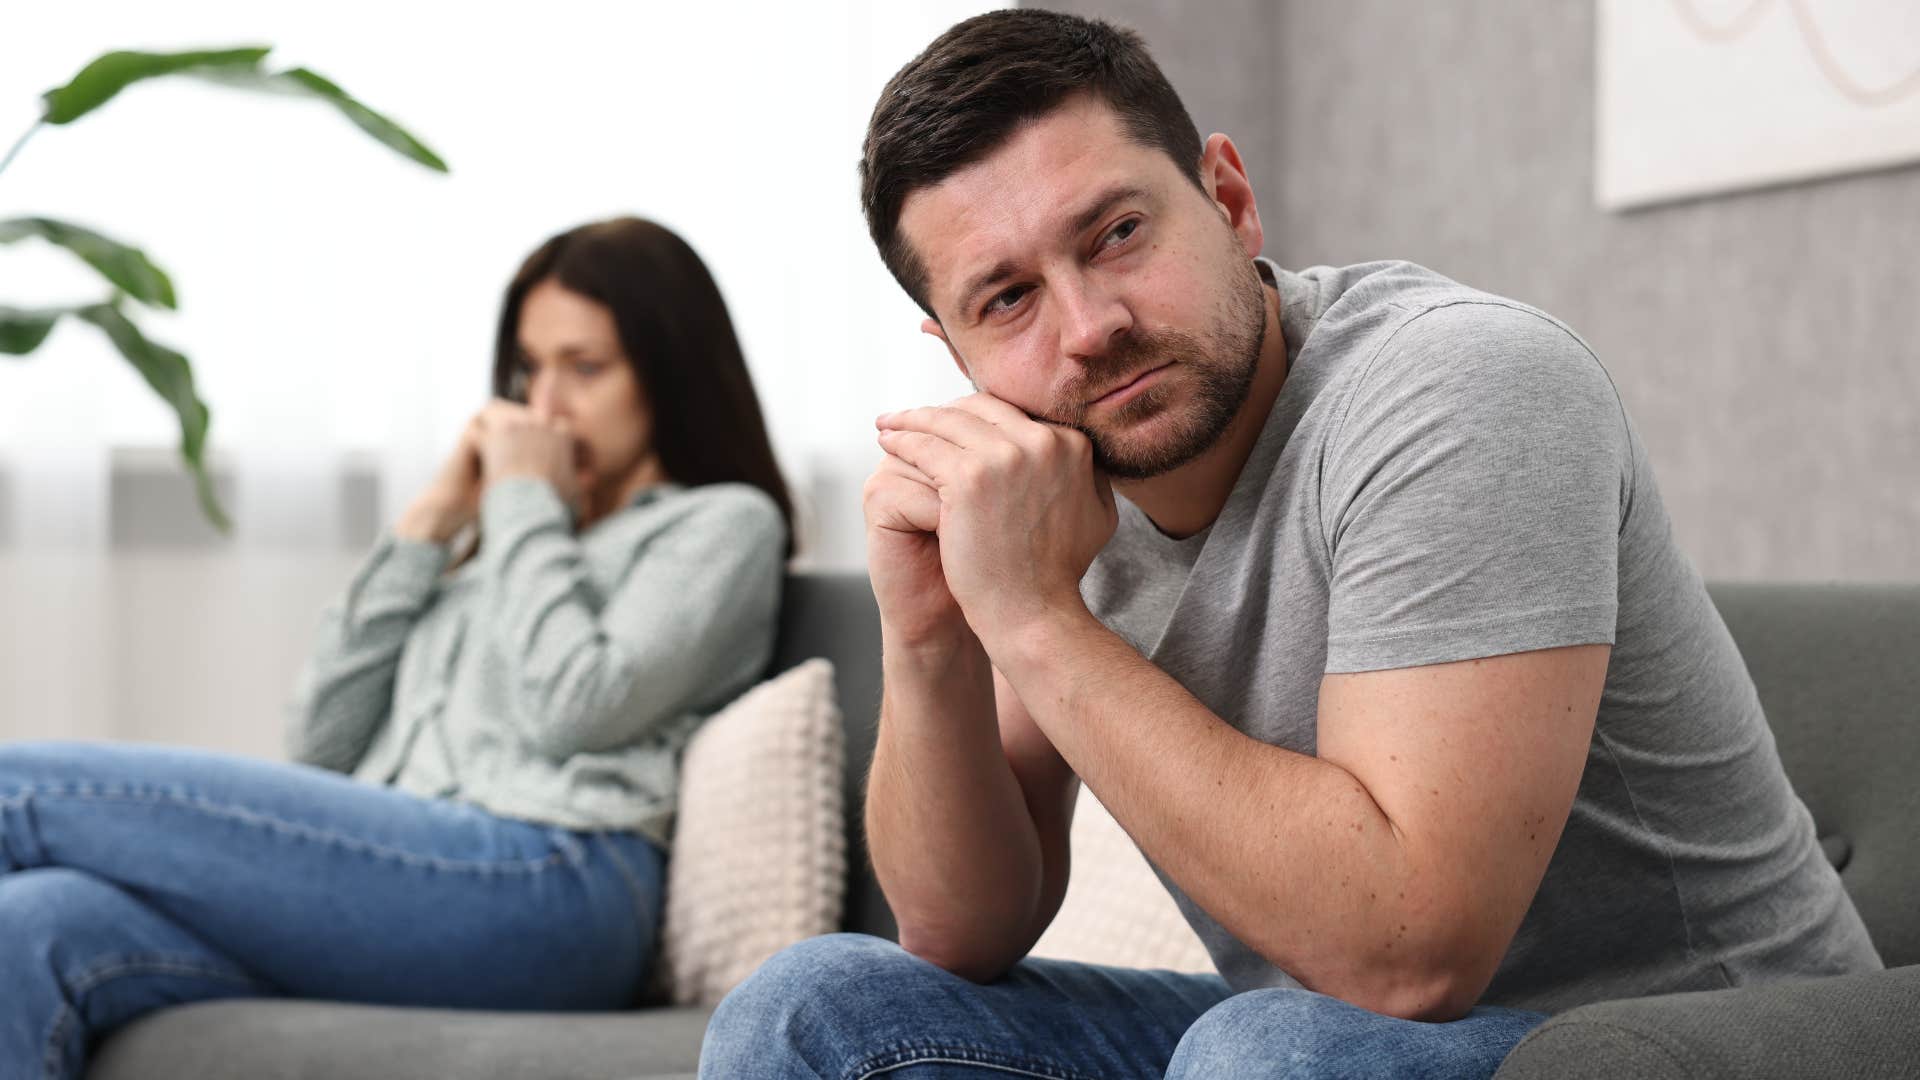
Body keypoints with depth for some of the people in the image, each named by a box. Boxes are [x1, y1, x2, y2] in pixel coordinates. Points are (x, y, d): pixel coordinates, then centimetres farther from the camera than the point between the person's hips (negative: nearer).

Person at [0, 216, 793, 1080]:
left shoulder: (724, 524, 16)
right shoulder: (498, 556, 35)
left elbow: (574, 709, -5)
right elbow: (319, 747, 20)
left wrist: (527, 504, 8)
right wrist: (426, 528, 18)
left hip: (544, 886, -6)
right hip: (399, 878, 6)